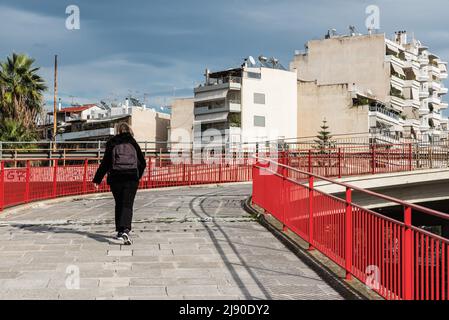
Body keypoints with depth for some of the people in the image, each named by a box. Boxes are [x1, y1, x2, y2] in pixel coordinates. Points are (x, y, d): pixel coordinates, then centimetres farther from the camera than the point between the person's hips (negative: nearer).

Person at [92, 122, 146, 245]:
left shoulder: (112, 144, 4)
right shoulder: (133, 144, 7)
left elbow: (105, 163, 2)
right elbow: (143, 163, 11)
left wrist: (97, 180, 8)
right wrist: (137, 175, 26)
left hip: (115, 178, 1)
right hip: (131, 178, -1)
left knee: (119, 205, 16)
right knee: (127, 205, -4)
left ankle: (120, 231, 21)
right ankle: (125, 230, -24)